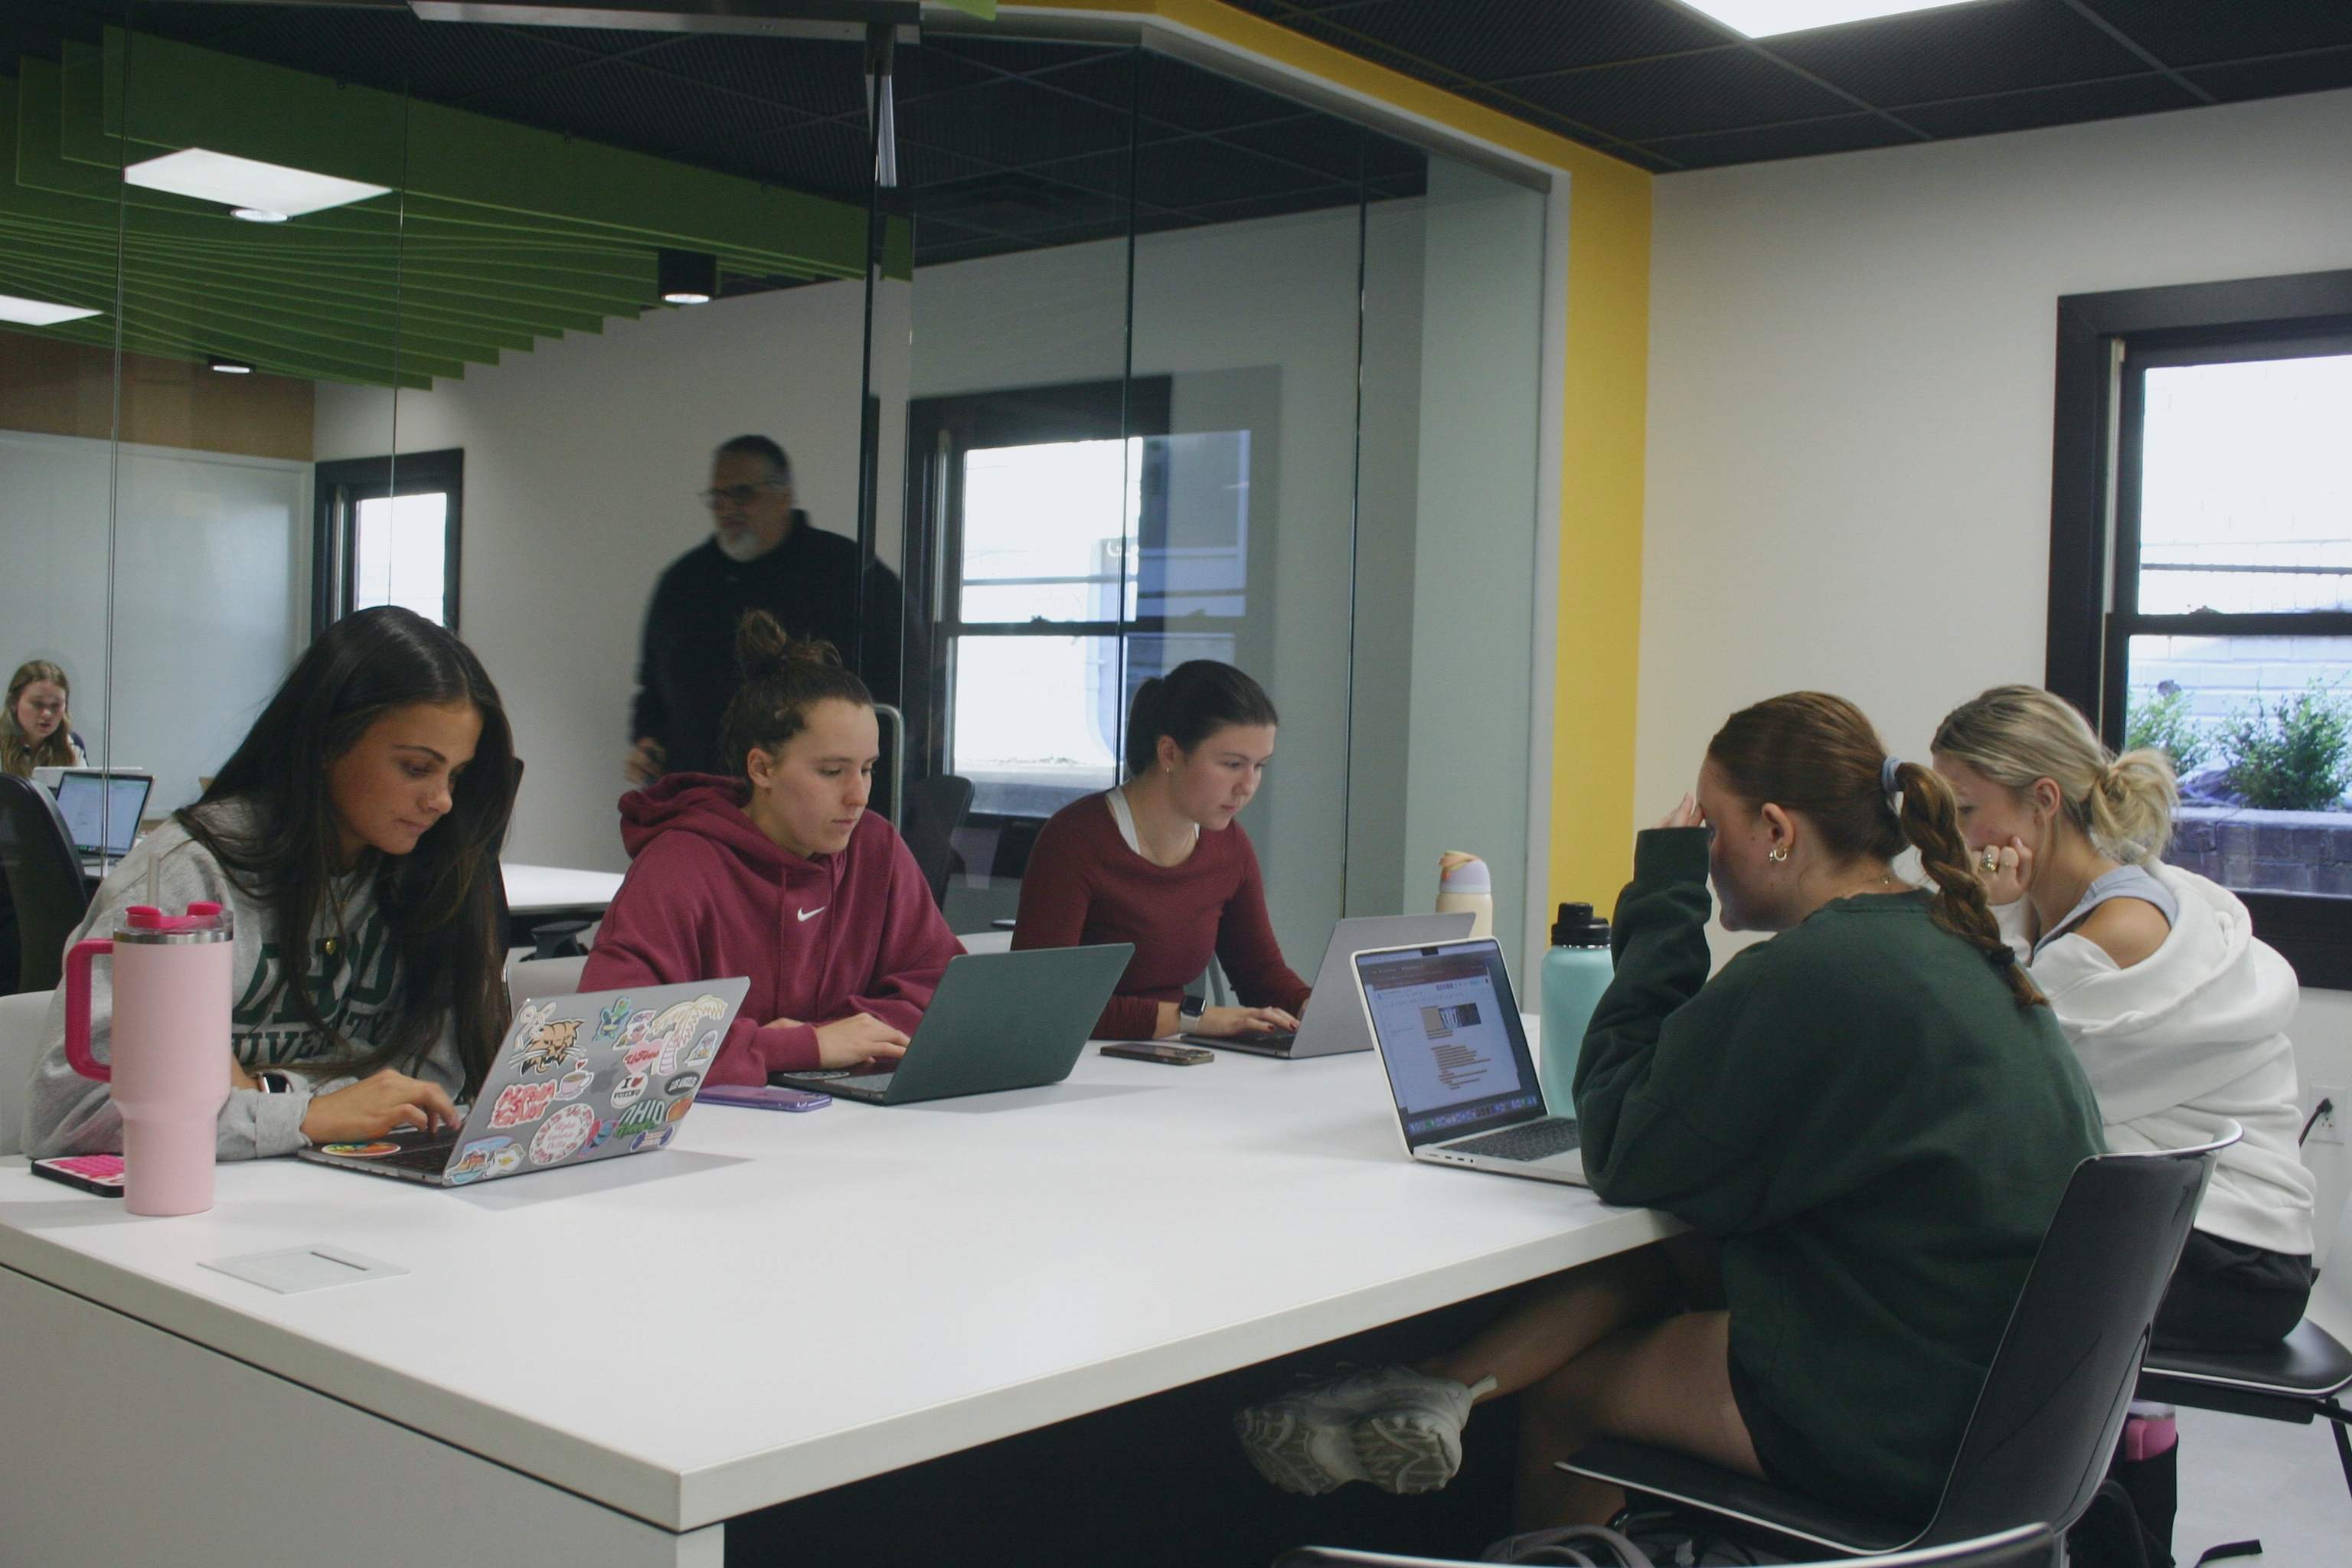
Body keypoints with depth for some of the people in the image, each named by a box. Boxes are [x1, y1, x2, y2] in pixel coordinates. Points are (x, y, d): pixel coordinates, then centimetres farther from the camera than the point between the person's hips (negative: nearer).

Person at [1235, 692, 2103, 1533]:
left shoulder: (1812, 977, -21)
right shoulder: (1951, 945, 8)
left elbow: (1620, 1154, -12)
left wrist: (1665, 897, -9)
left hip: (1897, 1427, -9)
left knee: (1560, 1392, 4)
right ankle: (1442, 1390, 3)